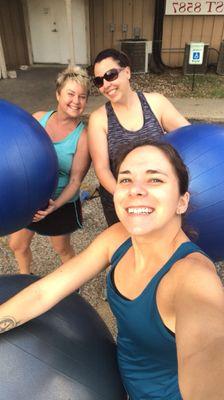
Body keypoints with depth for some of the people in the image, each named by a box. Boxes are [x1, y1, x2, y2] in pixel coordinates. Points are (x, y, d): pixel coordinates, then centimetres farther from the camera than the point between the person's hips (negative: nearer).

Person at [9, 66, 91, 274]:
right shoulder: (38, 118, -8)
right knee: (17, 245, 21)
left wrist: (56, 205, -30)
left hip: (61, 204, -4)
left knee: (62, 249, 19)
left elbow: (75, 180, -17)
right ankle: (25, 278, 54)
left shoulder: (82, 136, -19)